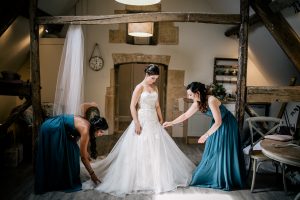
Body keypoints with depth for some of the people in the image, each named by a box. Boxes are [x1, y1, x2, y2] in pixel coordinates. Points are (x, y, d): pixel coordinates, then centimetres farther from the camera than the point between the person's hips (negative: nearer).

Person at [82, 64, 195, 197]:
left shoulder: (155, 88, 11)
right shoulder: (139, 87, -9)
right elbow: (132, 106, -13)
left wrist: (161, 120, 13)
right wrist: (136, 123, -19)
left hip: (154, 121, 7)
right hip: (142, 121, -7)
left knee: (157, 149, 10)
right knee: (141, 150, 1)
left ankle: (155, 177, 26)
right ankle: (140, 180, 14)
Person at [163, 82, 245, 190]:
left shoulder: (211, 101, -30)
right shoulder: (197, 103, -7)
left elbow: (218, 122, -28)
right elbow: (185, 115, 5)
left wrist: (206, 135, -27)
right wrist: (171, 123, 6)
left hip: (227, 125, -7)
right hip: (217, 124, 8)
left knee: (224, 152, 0)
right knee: (212, 151, 11)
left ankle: (225, 181, 16)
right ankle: (211, 176, 25)